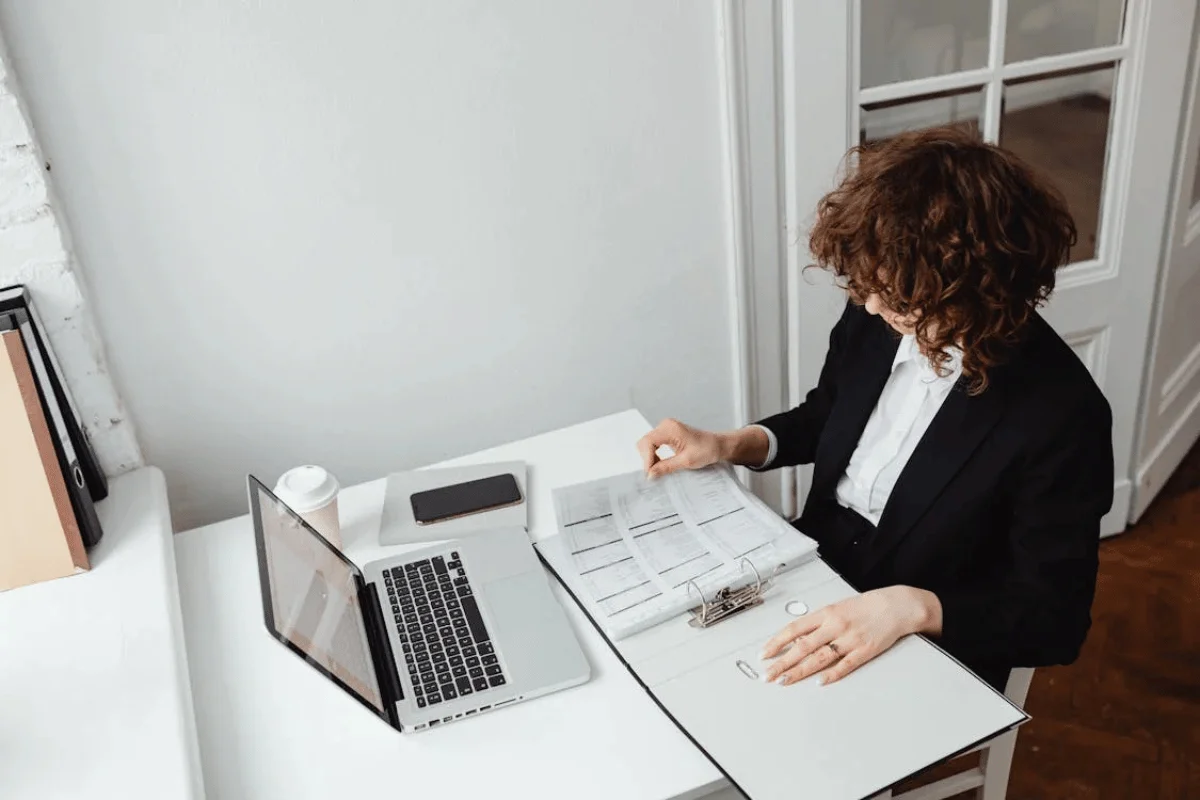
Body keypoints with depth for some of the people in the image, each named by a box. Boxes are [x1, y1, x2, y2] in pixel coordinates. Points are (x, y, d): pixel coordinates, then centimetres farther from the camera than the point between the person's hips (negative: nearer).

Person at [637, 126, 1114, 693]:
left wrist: (911, 607, -32)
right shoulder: (874, 317, -9)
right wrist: (729, 445, -4)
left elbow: (1054, 620, -17)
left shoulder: (1060, 415, -24)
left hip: (929, 652, -5)